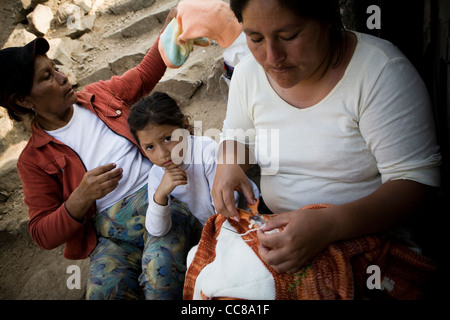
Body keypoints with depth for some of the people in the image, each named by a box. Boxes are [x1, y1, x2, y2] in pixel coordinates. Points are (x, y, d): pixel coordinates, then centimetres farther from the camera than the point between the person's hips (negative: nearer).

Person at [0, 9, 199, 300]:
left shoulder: (98, 95, 14)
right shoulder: (34, 160, 4)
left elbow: (144, 75, 31)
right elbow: (43, 235, 2)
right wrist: (82, 197, -16)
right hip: (110, 229, 0)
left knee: (161, 274, -31)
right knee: (104, 291, -31)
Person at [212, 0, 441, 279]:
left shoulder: (381, 70, -19)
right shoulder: (249, 73, -3)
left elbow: (417, 179, -19)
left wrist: (330, 225, -35)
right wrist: (228, 164, -10)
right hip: (280, 231, 4)